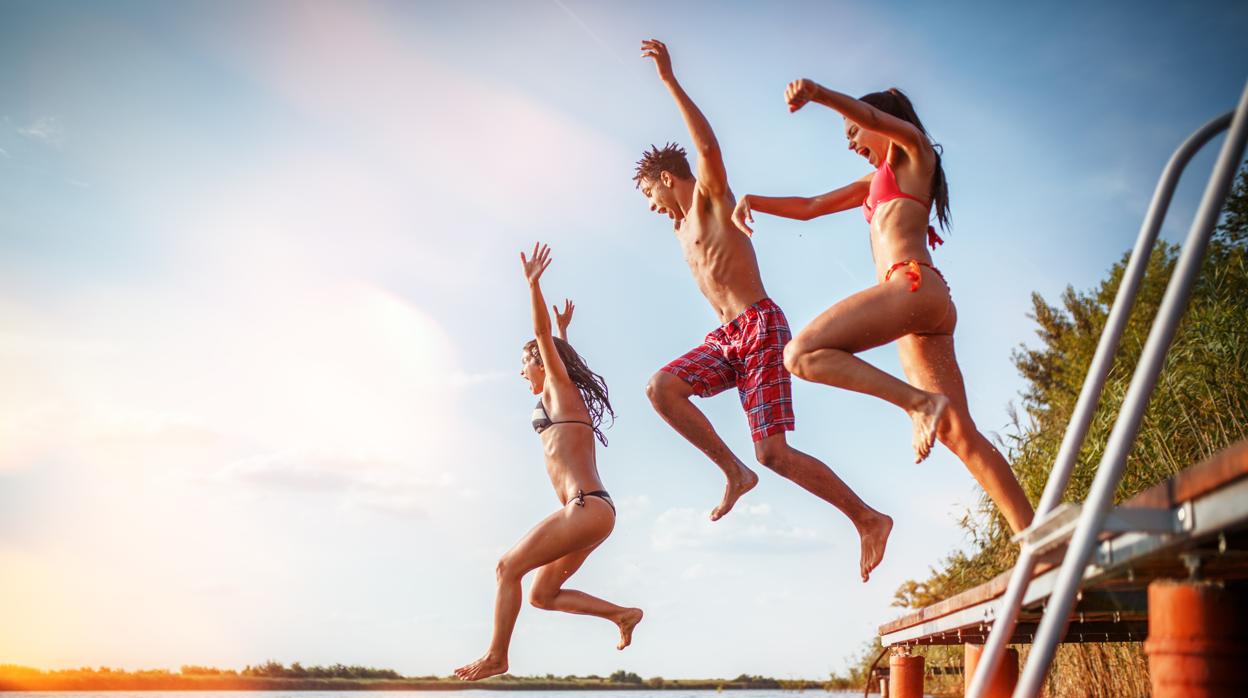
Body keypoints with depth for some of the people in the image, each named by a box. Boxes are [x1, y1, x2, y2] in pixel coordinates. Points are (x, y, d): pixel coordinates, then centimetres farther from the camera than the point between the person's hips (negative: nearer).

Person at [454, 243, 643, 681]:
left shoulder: (561, 388, 2)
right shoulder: (564, 397, 24)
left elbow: (542, 334, -8)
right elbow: (554, 345, 46)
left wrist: (533, 283, -8)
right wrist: (565, 330, 57)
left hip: (587, 508, -9)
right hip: (591, 511, 9)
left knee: (509, 567, -6)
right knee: (543, 595, 10)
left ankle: (496, 657, -4)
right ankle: (622, 614, 6)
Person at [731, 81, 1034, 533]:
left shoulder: (912, 149, 13)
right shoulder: (875, 182, 35)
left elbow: (873, 116, -8)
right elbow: (809, 208, 34)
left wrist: (818, 93, -27)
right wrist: (753, 200, 19)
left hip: (914, 284, -9)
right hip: (924, 306, 9)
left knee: (802, 353, -18)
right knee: (959, 435, 0)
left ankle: (920, 403, -25)